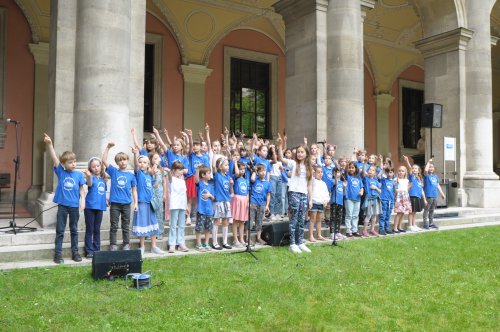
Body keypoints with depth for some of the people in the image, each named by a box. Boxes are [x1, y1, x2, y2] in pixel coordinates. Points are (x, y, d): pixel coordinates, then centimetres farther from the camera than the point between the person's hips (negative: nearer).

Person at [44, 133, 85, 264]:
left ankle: (75, 252, 21)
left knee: (74, 230, 12)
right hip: (62, 205, -1)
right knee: (60, 230, 5)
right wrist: (49, 144, -25)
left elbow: (81, 189, 7)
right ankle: (58, 254, 13)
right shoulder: (61, 172, -3)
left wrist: (82, 200, -5)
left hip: (74, 205, 1)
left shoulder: (79, 174, 0)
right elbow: (54, 158, -14)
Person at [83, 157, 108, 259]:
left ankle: (97, 249, 22)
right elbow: (89, 184, -31)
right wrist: (89, 176, -50)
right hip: (90, 206, -5)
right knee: (89, 229, 2)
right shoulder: (91, 177, -7)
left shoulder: (103, 179, 10)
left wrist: (105, 199, 5)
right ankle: (89, 251, 9)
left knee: (97, 229, 13)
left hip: (100, 207, 5)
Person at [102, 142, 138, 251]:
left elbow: (134, 190, 8)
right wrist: (108, 147, -11)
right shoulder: (113, 171, 3)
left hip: (126, 203, 1)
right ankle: (113, 244, 14)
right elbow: (104, 160, -5)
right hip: (115, 203, -1)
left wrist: (135, 203, 3)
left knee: (126, 226, 9)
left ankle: (126, 245, 17)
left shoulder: (131, 175, 5)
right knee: (114, 226, 6)